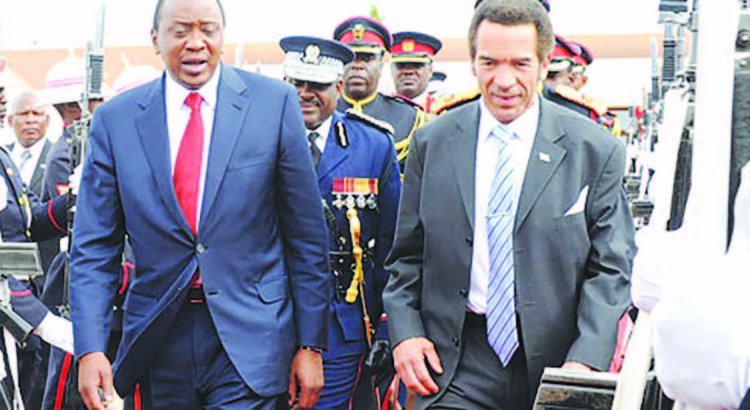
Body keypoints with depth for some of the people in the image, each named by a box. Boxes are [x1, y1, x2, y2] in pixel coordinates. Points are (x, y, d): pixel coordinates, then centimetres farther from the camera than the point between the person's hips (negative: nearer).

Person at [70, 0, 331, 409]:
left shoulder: (274, 102, -3)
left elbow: (306, 233, -1)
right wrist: (90, 348, -8)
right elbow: (94, 247, 3)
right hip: (159, 341, 3)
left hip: (249, 336, -2)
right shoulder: (114, 119, 2)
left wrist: (311, 344, -2)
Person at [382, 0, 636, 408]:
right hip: (456, 365, 1)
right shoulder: (432, 143, 4)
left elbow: (610, 267, -2)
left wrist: (586, 361, -14)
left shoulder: (595, 151, -2)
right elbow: (407, 255, 9)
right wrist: (404, 332, -4)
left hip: (553, 365, 0)